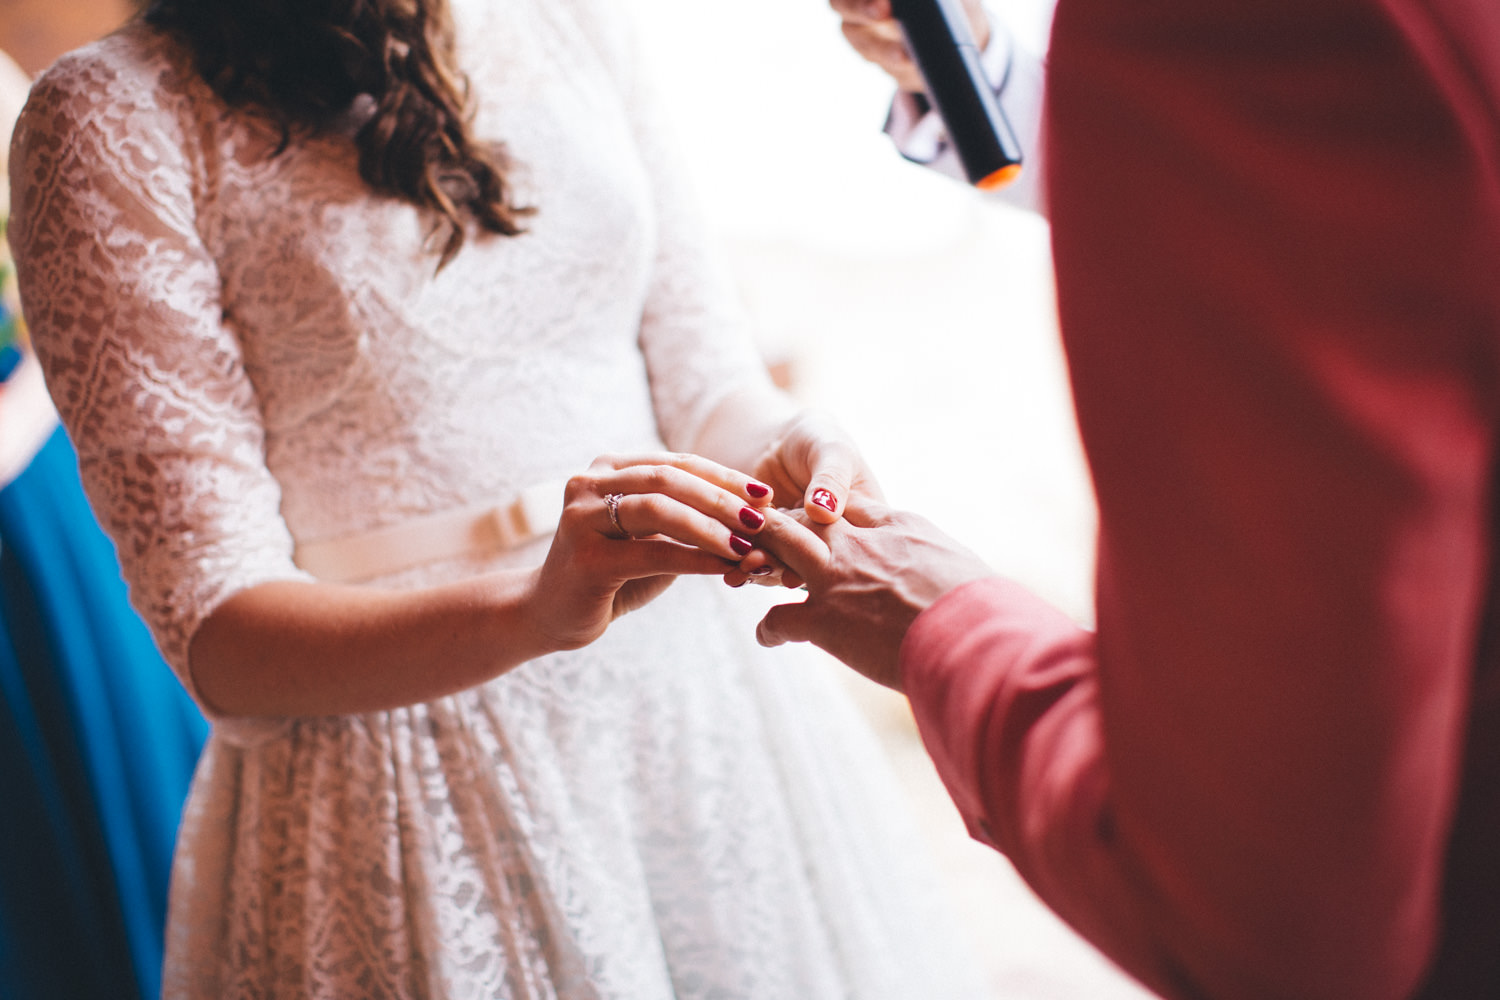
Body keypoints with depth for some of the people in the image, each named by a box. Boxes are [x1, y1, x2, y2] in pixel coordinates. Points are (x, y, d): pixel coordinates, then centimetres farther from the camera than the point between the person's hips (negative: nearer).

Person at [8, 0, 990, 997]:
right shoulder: (113, 118, -11)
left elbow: (708, 386, 5)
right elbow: (213, 633, -15)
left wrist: (784, 456, -18)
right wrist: (529, 609, -31)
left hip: (693, 714, 5)